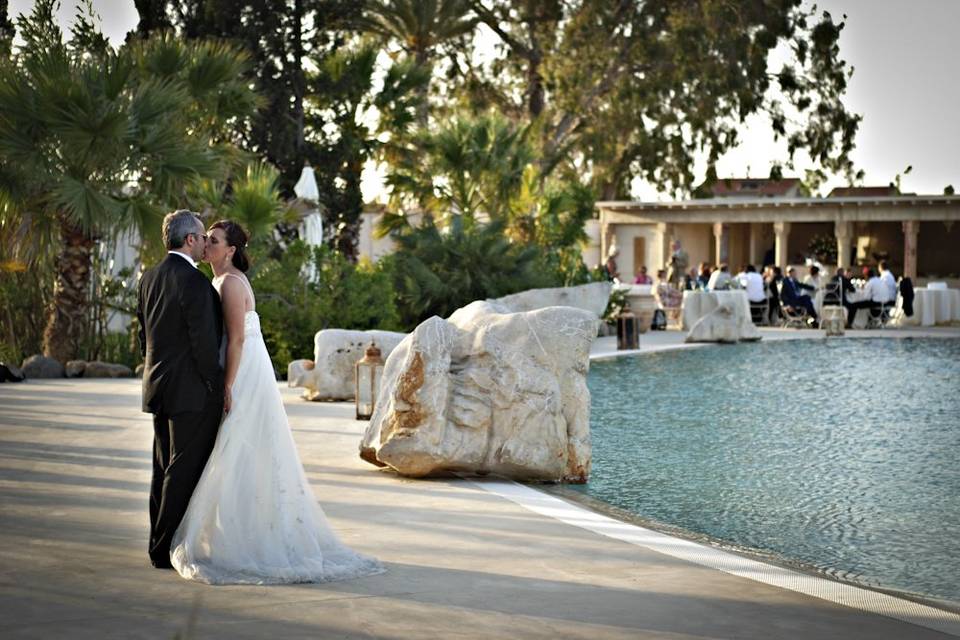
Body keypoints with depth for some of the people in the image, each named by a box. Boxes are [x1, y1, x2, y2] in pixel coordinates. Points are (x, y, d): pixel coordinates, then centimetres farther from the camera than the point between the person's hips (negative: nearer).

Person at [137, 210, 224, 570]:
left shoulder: (149, 279, 8)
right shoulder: (195, 283, -18)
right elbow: (204, 342, -18)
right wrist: (216, 387, -8)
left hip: (159, 388, 9)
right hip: (192, 392, -9)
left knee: (165, 469, 14)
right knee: (185, 471, -3)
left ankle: (159, 546, 21)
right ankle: (168, 550, -1)